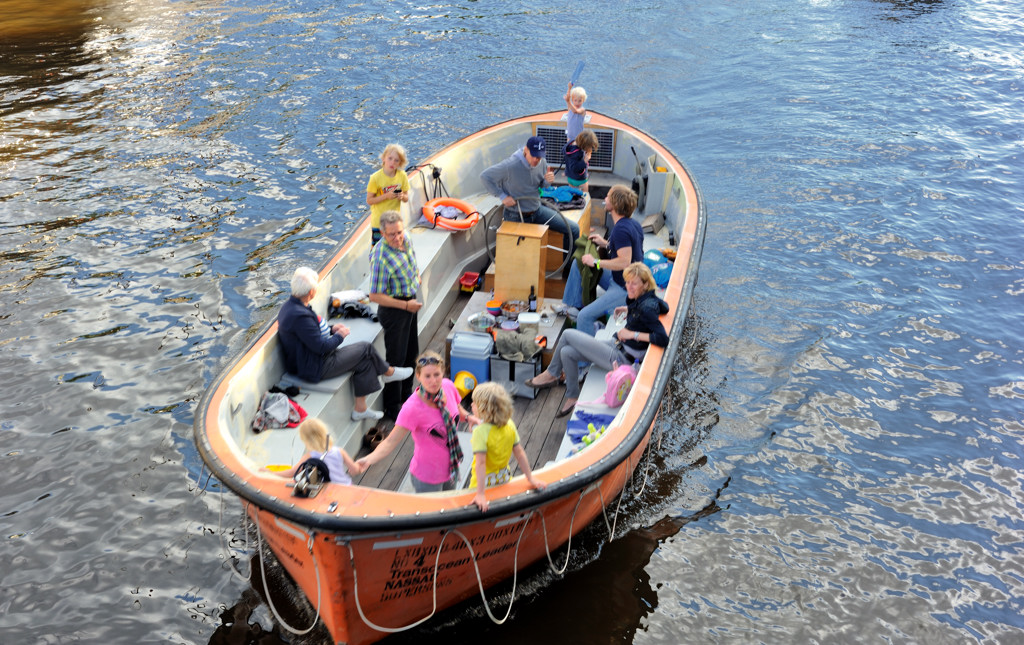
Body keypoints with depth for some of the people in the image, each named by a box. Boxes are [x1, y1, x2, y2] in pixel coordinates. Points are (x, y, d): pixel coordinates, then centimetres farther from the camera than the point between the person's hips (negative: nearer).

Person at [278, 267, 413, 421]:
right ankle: (389, 372, 26)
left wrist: (331, 329, 8)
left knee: (365, 361, 9)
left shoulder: (289, 306, 4)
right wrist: (339, 335, -8)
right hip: (315, 369, -10)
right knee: (365, 349, -2)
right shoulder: (300, 316, -30)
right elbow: (321, 346, -26)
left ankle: (360, 408, 14)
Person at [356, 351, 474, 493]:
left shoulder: (448, 386, -12)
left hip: (450, 469, 6)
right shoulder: (412, 408, -31)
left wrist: (468, 416, -9)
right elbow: (391, 441, -30)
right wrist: (369, 459, -46)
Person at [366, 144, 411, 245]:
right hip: (378, 221, -3)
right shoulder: (376, 178, -18)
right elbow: (369, 201, -14)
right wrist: (386, 196, -26)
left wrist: (402, 196, -21)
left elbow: (406, 198, 3)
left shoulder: (402, 176, -7)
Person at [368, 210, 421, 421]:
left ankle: (406, 394, 41)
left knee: (411, 353, 21)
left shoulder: (405, 241, -4)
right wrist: (406, 305, -24)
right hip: (393, 308, -8)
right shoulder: (380, 256, -29)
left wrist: (416, 277, 11)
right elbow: (375, 296, -26)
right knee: (396, 358, 2)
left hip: (410, 303, 8)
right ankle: (392, 408, 18)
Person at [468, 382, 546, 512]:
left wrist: (480, 494, -31)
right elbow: (519, 453, -4)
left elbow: (480, 463, -30)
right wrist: (530, 478, 4)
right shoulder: (510, 425, -9)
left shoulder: (480, 431, -26)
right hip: (504, 477, 6)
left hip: (485, 480, -6)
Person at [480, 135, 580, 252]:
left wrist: (548, 181, -14)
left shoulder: (542, 163, -6)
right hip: (516, 216, -5)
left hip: (537, 211, 5)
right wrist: (502, 196, -19)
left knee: (573, 229, -3)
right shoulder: (510, 166, -24)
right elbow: (485, 176, -16)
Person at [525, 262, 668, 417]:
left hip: (620, 357, -9)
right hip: (617, 346, 9)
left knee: (567, 334, -7)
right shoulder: (640, 299, 2)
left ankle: (550, 374, 15)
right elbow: (665, 307, 23)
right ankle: (572, 397, 13)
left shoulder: (647, 308, -23)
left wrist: (633, 334, -24)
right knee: (567, 352, 1)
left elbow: (663, 339, -29)